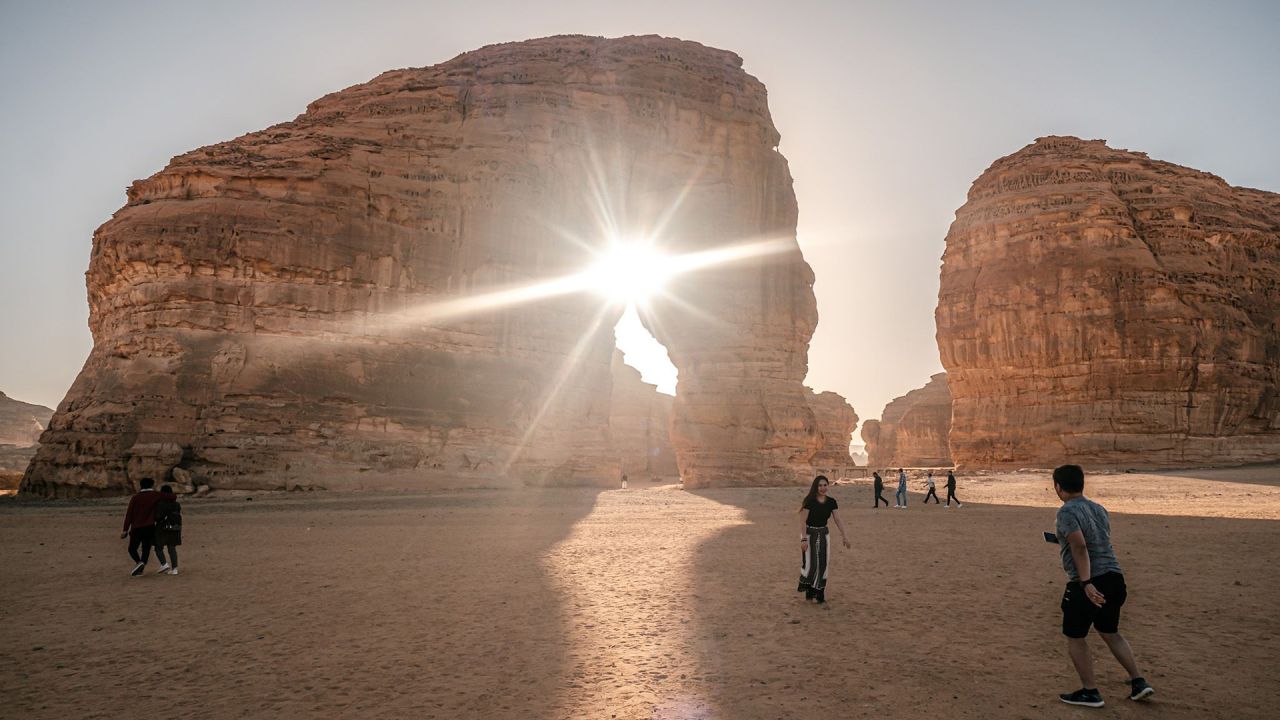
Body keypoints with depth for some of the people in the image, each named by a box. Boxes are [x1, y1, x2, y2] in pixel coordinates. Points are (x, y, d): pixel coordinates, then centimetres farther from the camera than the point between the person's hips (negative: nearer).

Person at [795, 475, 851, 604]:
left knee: (822, 565, 5)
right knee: (810, 564, -8)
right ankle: (806, 590, 18)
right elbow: (803, 521, -15)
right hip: (809, 534, -4)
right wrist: (804, 539, -20)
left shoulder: (831, 502, -1)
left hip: (823, 534, 4)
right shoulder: (809, 501, -15)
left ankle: (819, 594, 16)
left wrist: (844, 536, -4)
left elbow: (837, 520, 2)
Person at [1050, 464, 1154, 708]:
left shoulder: (1067, 512, -12)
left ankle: (1090, 692, 15)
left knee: (1075, 638, 10)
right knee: (1111, 633, 26)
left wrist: (1086, 583, -27)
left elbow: (1080, 547, -24)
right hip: (1113, 577, 8)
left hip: (1088, 584, -8)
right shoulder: (1099, 509, 13)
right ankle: (1138, 682, 23)